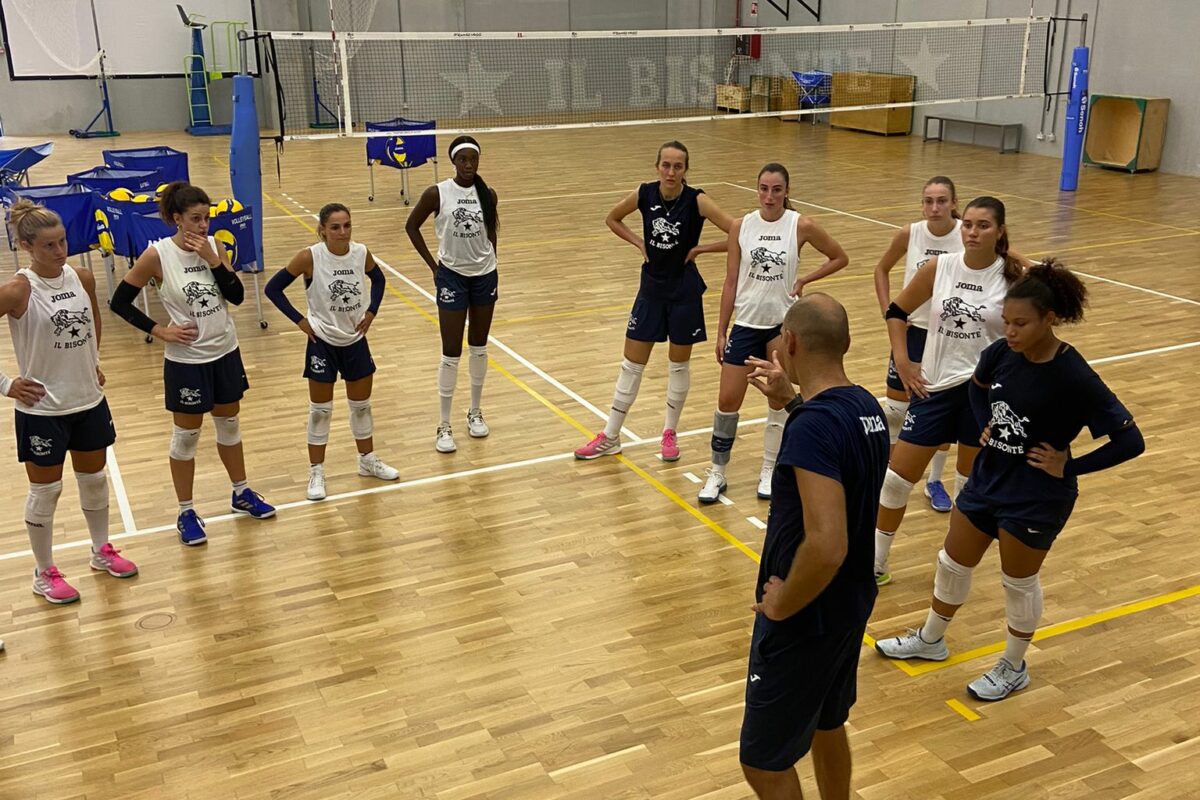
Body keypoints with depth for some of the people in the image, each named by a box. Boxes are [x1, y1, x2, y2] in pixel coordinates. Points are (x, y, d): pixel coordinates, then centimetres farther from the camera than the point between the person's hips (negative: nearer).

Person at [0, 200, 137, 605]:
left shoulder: (82, 278, -2)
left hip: (89, 400, 5)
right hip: (41, 409, -5)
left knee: (95, 479, 19)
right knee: (45, 491, 8)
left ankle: (101, 551, 39)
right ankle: (44, 574, 25)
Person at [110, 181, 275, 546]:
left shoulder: (214, 245, -3)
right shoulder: (157, 255, -15)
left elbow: (237, 297, -8)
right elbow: (119, 302, -8)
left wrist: (214, 260, -19)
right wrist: (160, 331, -13)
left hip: (225, 352, 4)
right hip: (186, 360, -4)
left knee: (229, 423, 19)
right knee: (187, 435, 8)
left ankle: (242, 494, 36)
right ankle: (186, 513, 22)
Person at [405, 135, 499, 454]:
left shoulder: (488, 194, -1)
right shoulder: (437, 194, -11)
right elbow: (411, 226, 0)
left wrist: (492, 267, 10)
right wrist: (433, 265, -3)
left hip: (484, 276, 3)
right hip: (452, 277, -3)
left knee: (479, 347, 13)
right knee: (451, 353, -2)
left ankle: (475, 412, 29)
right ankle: (444, 426, 8)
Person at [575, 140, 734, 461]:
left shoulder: (697, 200, -17)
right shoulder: (644, 194, -7)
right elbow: (612, 219, 12)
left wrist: (699, 249, -14)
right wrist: (640, 243, 0)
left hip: (684, 291, -3)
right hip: (651, 288, 3)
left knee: (679, 365, 10)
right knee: (631, 365, 8)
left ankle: (670, 433, 30)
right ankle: (610, 438, 18)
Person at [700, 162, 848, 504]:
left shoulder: (801, 226, -7)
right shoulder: (741, 226, -2)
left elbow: (839, 258, 6)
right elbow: (731, 281, 2)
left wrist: (803, 280, -7)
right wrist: (721, 332, 2)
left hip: (783, 324, -1)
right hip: (745, 324, 1)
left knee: (780, 399, 8)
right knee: (728, 401, 1)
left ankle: (770, 470, 23)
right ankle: (717, 472, 16)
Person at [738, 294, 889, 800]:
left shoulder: (813, 426, -28)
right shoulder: (866, 407, 0)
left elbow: (826, 545, -36)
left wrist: (781, 604, -20)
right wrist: (792, 400, 15)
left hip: (805, 618, -9)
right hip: (851, 602, 9)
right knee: (826, 724, 28)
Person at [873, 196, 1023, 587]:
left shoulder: (1013, 277, -9)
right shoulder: (939, 267, -3)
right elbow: (897, 311, 8)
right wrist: (902, 361, 1)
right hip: (934, 387, 2)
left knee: (970, 486, 12)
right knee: (896, 479, 4)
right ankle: (875, 565, 20)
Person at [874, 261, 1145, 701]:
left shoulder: (1074, 377, -25)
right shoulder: (1002, 353, -8)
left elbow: (1130, 441, -19)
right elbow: (978, 387, 17)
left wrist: (1069, 466, -17)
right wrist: (986, 426, 3)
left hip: (1036, 496, -6)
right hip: (988, 478, 6)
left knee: (1020, 582, 12)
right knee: (952, 564, 18)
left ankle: (1014, 667, 35)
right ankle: (930, 640, 41)